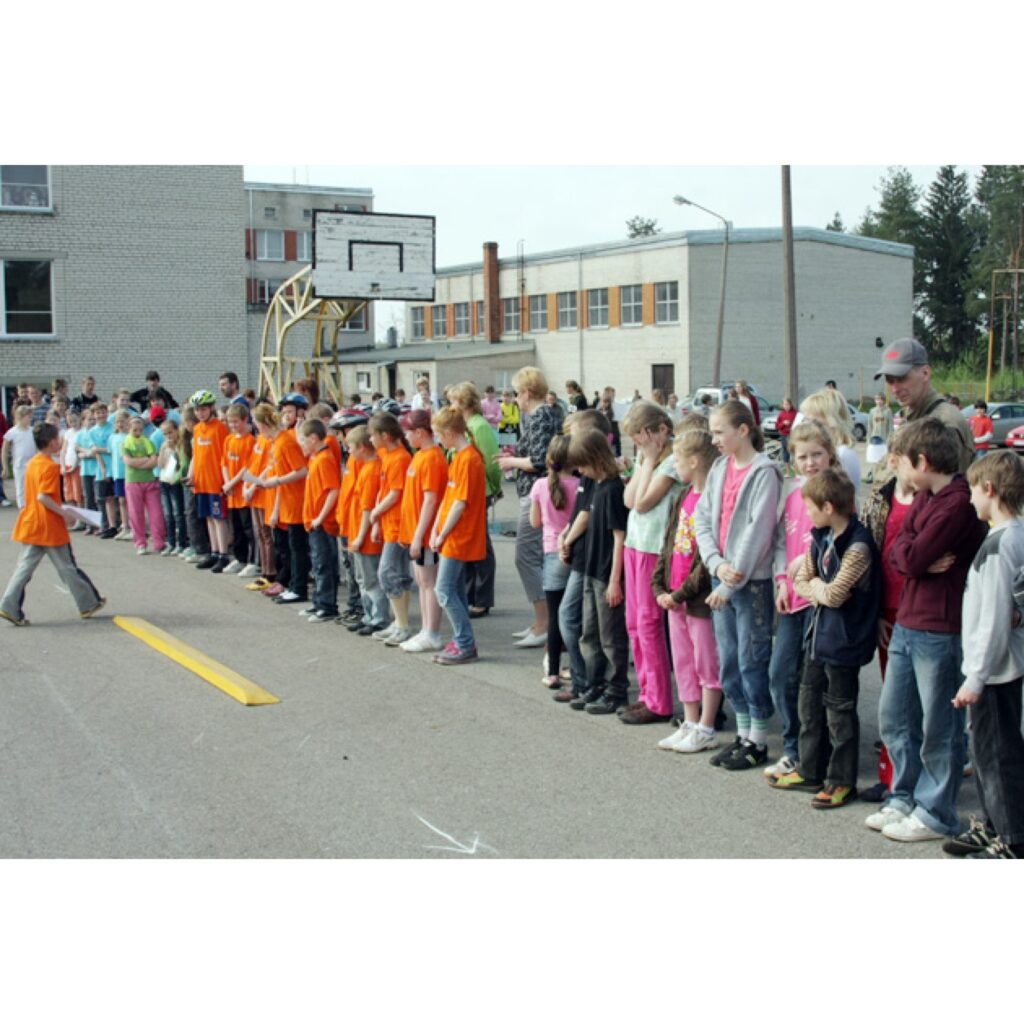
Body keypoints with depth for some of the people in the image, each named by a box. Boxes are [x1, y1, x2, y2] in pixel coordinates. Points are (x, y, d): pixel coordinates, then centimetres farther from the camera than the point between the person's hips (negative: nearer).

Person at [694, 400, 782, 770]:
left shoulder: (764, 472, -11)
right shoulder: (719, 468, 10)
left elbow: (757, 531, -16)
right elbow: (703, 519, 6)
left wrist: (732, 581, -17)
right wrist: (717, 564, -10)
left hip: (752, 582, -7)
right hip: (720, 579, 7)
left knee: (753, 662, 0)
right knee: (729, 661, 13)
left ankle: (758, 743, 11)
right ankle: (743, 733, 25)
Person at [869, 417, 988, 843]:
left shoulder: (958, 503, -18)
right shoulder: (925, 497, 13)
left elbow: (912, 557, -22)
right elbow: (898, 553, 7)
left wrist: (914, 556, -2)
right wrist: (920, 560, -12)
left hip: (940, 631, -9)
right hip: (907, 624, 9)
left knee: (938, 727, 4)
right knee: (893, 716, 15)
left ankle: (935, 813, 17)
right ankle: (904, 798, 29)